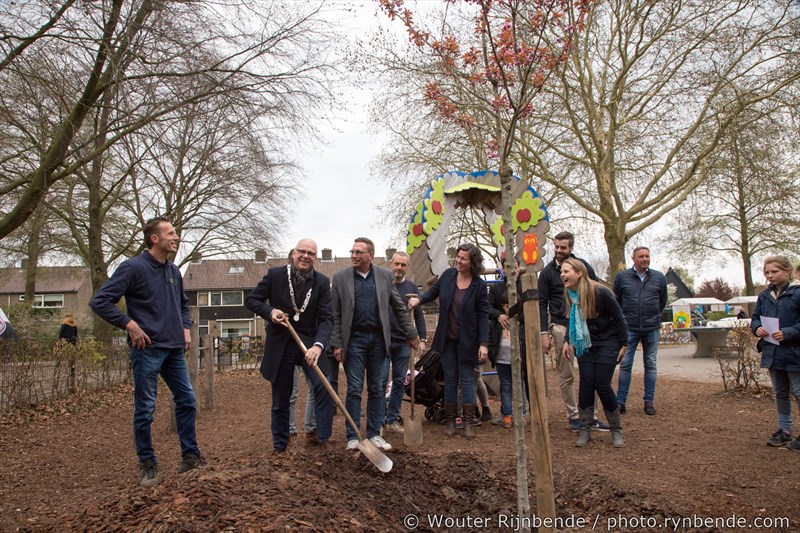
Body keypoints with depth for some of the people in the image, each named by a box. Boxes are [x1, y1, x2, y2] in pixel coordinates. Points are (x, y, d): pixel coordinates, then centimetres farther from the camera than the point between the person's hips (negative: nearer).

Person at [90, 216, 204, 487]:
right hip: (147, 349, -7)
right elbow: (100, 301, -13)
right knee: (145, 409, 2)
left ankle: (190, 456, 22)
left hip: (174, 350, 7)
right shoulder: (133, 267, -10)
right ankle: (147, 464, 17)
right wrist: (129, 324, -18)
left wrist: (186, 328, 13)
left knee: (187, 401, 10)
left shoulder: (174, 271, 12)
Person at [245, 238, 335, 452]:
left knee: (324, 385, -17)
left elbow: (326, 318, -11)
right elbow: (251, 299, 2)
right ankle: (279, 446, 26)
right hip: (280, 344, 0)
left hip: (309, 342, 0)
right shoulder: (275, 274, -6)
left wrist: (318, 345, -28)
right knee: (280, 399, 9)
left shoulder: (322, 282, -5)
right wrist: (270, 312, -18)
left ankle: (323, 438, -4)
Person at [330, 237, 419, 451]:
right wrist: (337, 344, -4)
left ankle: (374, 434, 19)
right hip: (354, 339, -2)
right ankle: (353, 436, 12)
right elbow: (335, 315, 0)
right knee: (354, 389, 1)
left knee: (377, 389, 9)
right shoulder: (340, 278, 1)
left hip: (378, 338, 2)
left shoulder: (385, 276, 5)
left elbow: (399, 308, 10)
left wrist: (411, 334, 11)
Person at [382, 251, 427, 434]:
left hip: (404, 342, 4)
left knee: (399, 382, 8)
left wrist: (422, 338, 3)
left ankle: (392, 420, 18)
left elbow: (419, 315, 11)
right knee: (381, 380, -4)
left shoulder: (412, 287, 9)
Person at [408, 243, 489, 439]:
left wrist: (484, 344, -15)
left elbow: (483, 316, -11)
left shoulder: (479, 286, -12)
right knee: (450, 379, 11)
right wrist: (419, 299, -5)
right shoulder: (448, 275, -3)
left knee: (467, 379, 3)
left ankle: (469, 422, 13)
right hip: (447, 338, 3)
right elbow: (433, 291, 15)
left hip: (467, 340, -3)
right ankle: (450, 421, 21)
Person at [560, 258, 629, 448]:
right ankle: (585, 430, 8)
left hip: (607, 344, -5)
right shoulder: (570, 295, -3)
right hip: (585, 345, 5)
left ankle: (616, 431, 11)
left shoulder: (600, 292, -22)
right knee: (585, 385, -2)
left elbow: (618, 317, -13)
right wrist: (567, 341, 1)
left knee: (602, 385, -8)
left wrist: (624, 344, -10)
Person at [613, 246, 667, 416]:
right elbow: (616, 301, 10)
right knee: (625, 364, -1)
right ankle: (621, 401, 6)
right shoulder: (622, 277, 1)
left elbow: (663, 301, 18)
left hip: (652, 328, 2)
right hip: (629, 328, -1)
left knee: (650, 365, 7)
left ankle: (649, 401, 16)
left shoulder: (659, 277, 5)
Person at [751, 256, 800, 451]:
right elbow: (755, 317, 13)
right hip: (772, 353, 6)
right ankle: (784, 430, 29)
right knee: (780, 393, 17)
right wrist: (757, 328, -6)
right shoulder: (764, 295, 6)